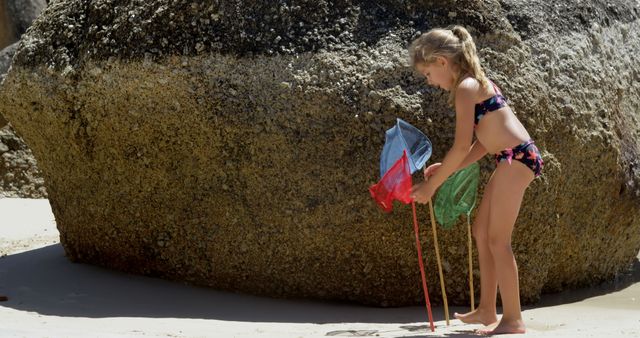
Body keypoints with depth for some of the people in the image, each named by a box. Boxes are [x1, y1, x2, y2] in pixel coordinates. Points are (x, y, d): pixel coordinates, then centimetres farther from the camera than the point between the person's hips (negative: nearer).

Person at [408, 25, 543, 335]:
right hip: (511, 159, 10)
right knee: (481, 232, 14)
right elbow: (483, 143, 17)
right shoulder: (475, 83, 17)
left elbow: (462, 146, -15)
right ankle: (487, 310, 21)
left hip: (517, 158, -10)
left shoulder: (465, 88, -11)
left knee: (497, 240, -6)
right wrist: (446, 170, 14)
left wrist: (432, 185, -8)